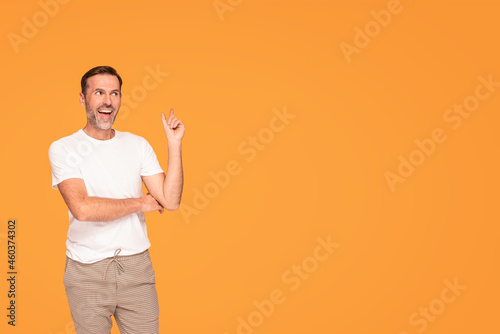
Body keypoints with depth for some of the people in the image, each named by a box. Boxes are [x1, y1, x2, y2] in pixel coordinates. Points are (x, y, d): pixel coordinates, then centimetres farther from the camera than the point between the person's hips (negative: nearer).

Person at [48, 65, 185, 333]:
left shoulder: (137, 145, 6)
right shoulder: (63, 149, -5)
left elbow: (170, 201, -2)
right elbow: (82, 208, -20)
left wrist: (174, 143, -8)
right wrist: (140, 203, -10)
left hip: (136, 264, 3)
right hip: (87, 271, -3)